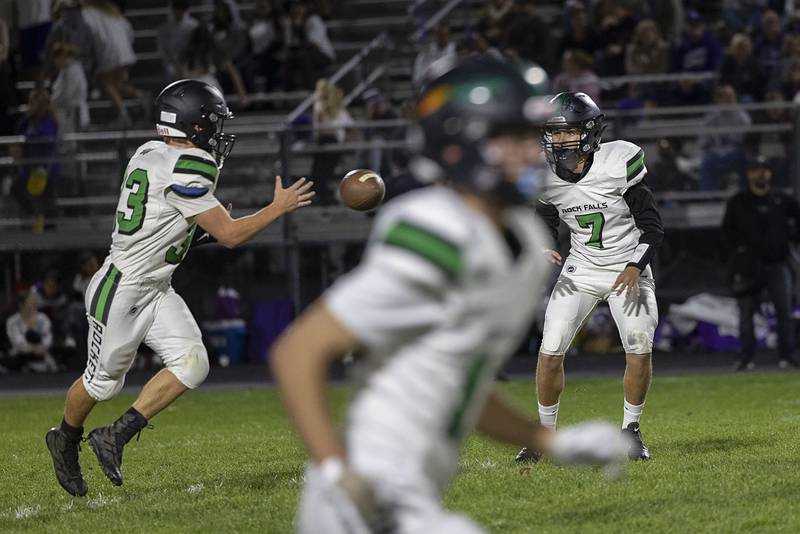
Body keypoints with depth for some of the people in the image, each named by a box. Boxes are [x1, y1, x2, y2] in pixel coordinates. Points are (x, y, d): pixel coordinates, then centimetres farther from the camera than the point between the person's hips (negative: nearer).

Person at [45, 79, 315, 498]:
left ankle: (114, 437, 3)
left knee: (192, 365, -6)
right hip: (120, 290, -9)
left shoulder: (149, 153, 4)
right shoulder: (184, 173, -24)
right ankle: (66, 440, 36)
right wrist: (279, 208, -8)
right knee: (103, 381, 9)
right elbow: (229, 235, -19)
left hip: (157, 290, 9)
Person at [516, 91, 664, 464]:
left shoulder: (619, 163, -18)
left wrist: (635, 268, -23)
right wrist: (542, 249, -13)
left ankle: (631, 430, 6)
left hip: (628, 270, -2)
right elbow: (545, 225, 10)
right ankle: (545, 431, 8)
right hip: (580, 270, 3)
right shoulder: (546, 176, -7)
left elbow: (652, 226, -12)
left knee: (640, 349, -14)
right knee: (550, 351, -8)